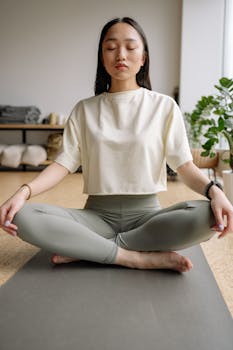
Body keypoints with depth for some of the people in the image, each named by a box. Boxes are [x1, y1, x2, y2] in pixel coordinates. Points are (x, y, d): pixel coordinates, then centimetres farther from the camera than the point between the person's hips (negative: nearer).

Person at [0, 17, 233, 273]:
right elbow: (64, 163, 0)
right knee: (23, 217, -24)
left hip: (146, 214, 0)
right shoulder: (85, 110, 9)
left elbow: (184, 166, -3)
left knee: (206, 216, -31)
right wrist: (24, 191, -18)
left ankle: (85, 249, -20)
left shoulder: (164, 106, 4)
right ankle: (138, 257, -23)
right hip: (97, 214, 1)